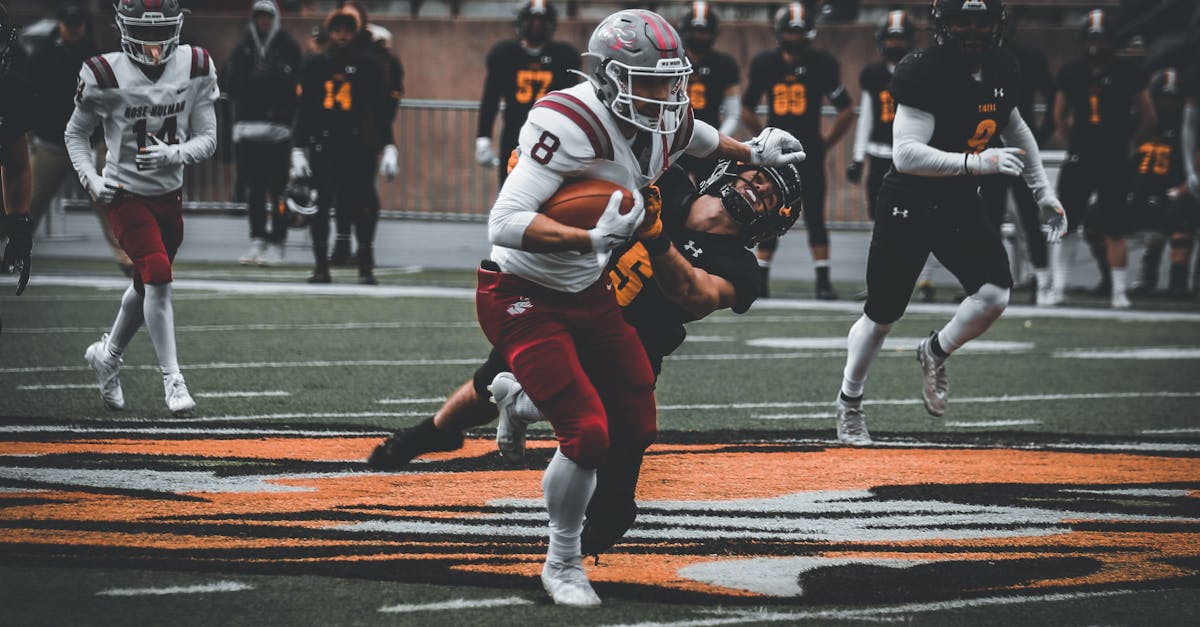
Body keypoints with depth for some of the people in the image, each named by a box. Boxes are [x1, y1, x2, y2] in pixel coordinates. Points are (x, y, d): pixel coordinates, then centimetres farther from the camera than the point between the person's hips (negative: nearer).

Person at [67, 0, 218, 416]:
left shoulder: (194, 69, -6)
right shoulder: (106, 76, -14)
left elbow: (208, 139, -5)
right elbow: (76, 134, 1)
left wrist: (172, 155, -24)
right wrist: (91, 180, -13)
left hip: (170, 194, 5)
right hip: (125, 194, -5)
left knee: (147, 286, 18)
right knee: (158, 276, -20)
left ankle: (108, 354, 42)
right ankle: (172, 378, -14)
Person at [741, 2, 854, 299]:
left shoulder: (822, 64, -3)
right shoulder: (765, 64, 3)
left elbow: (846, 112, 6)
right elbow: (747, 111, 16)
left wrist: (826, 142, 5)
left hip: (809, 153, -2)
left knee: (815, 217, -3)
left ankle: (823, 281, 0)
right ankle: (760, 279, 10)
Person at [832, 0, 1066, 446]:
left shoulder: (1001, 71, 0)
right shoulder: (923, 74, -22)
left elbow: (1015, 129, 20)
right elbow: (905, 154, -29)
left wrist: (1042, 190, 19)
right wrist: (975, 162, -38)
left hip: (960, 205, 6)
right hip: (907, 207, -5)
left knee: (994, 294, -14)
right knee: (882, 315, 2)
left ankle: (934, 353, 15)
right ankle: (848, 404, 25)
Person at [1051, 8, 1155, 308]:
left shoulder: (1126, 72, -3)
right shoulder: (1071, 71, 3)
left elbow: (1148, 116, 5)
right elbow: (1060, 116, 16)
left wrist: (1128, 143, 3)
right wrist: (1076, 140, 9)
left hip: (1115, 163, -2)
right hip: (1079, 160, 2)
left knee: (1114, 229, 2)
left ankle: (1118, 291, 9)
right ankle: (1057, 287, 1)